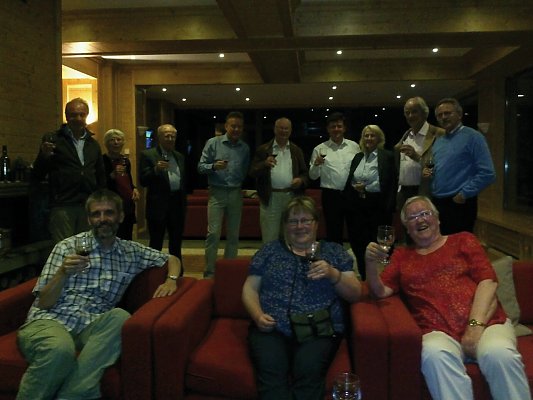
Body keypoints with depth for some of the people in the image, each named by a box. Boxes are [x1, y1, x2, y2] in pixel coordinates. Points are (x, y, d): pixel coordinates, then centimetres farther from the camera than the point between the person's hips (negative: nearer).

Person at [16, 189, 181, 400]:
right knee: (60, 349, -39)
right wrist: (63, 273, -17)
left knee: (120, 317, -33)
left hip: (91, 326, 3)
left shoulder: (132, 252, 14)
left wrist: (171, 279, 3)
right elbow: (43, 303, 2)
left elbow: (172, 259, 26)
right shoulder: (67, 247, 5)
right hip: (50, 320, -3)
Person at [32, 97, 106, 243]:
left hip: (89, 206, 4)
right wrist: (44, 156, -18)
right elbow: (37, 176, 0)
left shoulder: (93, 144, 15)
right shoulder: (53, 140, 2)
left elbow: (101, 177, 22)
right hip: (62, 206, -4)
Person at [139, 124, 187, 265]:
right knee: (155, 244, 2)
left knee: (176, 243, 14)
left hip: (178, 205, 6)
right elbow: (143, 181, -9)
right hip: (158, 205, -5)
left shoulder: (180, 157, 14)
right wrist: (155, 169, -25)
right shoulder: (148, 155, -3)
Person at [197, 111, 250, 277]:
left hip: (236, 194, 4)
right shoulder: (213, 143, 1)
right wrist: (214, 166, -18)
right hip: (217, 193, -3)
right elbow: (201, 166, -2)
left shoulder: (245, 148, 11)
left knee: (233, 235, 7)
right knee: (213, 234, -8)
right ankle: (209, 273, -1)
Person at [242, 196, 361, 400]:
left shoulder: (334, 251, 15)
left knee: (309, 371, -31)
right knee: (271, 372, -31)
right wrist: (258, 316, -6)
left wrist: (333, 274, -10)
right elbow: (250, 288, 14)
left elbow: (355, 294, 9)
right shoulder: (270, 250, 17)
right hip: (272, 327, 1)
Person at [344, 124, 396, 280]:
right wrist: (356, 188, -5)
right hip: (358, 207, 5)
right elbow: (349, 182, 17)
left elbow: (389, 184, -12)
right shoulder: (357, 157, 14)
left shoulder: (387, 156, -3)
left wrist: (365, 188, -10)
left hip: (377, 207, -5)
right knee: (358, 243, 7)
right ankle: (364, 277, 21)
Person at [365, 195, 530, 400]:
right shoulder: (401, 255, 23)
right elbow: (381, 291, 12)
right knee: (434, 355, -35)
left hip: (485, 322, 0)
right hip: (439, 332, 0)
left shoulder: (463, 240, 18)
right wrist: (371, 264, -9)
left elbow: (487, 282, 4)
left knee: (499, 354, -34)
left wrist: (476, 324, -12)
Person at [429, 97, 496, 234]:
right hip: (437, 202, 7)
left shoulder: (473, 137, -8)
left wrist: (464, 194, -15)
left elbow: (487, 174, -15)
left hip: (460, 204, -7)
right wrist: (428, 172, 4)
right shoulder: (438, 141, 15)